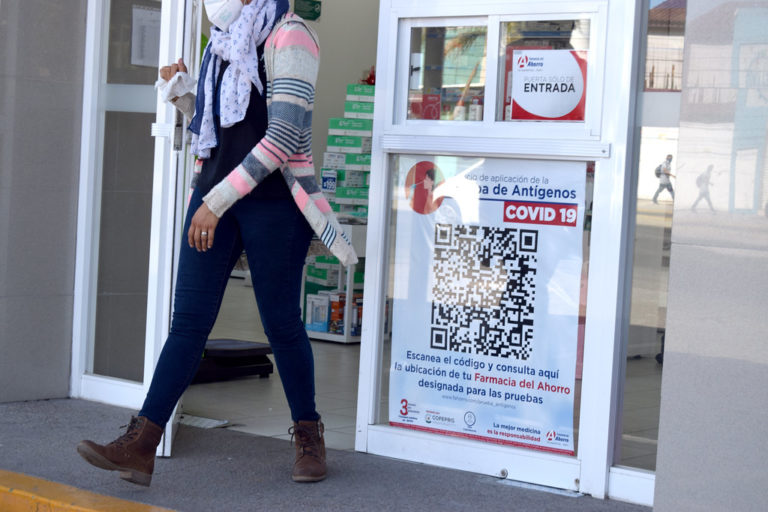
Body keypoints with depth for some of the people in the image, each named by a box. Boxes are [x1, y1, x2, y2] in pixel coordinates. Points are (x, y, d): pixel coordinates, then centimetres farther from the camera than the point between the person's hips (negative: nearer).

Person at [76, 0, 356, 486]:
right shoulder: (227, 44, 16)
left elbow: (284, 136, -19)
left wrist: (217, 200, -21)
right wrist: (183, 95, 7)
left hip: (275, 200, -6)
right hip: (216, 191, 7)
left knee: (281, 322, 2)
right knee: (189, 319, -1)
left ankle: (309, 438, 21)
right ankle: (140, 446, -6)